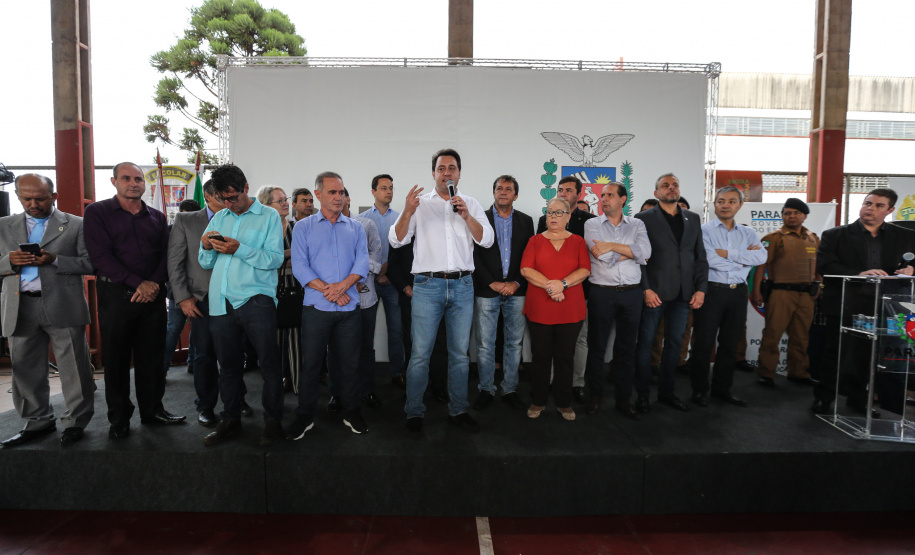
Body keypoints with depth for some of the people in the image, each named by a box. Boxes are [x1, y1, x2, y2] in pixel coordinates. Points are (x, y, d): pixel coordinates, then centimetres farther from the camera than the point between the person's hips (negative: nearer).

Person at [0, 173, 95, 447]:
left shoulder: (75, 225, 3)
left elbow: (90, 262, -3)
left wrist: (55, 260, -17)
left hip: (62, 307, -4)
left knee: (73, 368, 1)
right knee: (26, 369, 12)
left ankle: (75, 422, 15)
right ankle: (38, 422, 27)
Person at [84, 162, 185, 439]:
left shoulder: (157, 217, 13)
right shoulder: (97, 212, 1)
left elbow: (165, 255, 7)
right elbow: (100, 255, -9)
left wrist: (155, 283, -11)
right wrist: (137, 283, -15)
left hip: (153, 295, 3)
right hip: (115, 294, -3)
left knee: (152, 356, 8)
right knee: (116, 359, 5)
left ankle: (152, 410, 21)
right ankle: (119, 418, 18)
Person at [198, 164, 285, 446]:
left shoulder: (269, 216, 4)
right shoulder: (218, 218, 19)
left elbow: (275, 259, -9)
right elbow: (206, 263, 18)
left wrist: (239, 249, -17)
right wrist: (207, 247, -3)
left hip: (256, 299, -5)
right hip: (221, 303, 5)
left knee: (269, 362, -2)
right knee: (228, 365, 12)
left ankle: (273, 420, 11)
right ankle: (230, 419, 25)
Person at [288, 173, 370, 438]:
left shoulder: (356, 228, 13)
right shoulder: (303, 227, 7)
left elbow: (362, 262, 1)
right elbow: (300, 266, -4)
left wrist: (343, 285, -17)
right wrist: (327, 290, -14)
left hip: (350, 307, 2)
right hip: (316, 307, -1)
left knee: (349, 362, 9)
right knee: (311, 362, 4)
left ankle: (351, 411, 23)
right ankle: (305, 416, 19)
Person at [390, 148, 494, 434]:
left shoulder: (471, 204, 12)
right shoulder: (420, 203, 7)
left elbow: (487, 240, 0)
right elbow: (396, 240, -1)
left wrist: (466, 215, -14)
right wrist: (408, 212, -17)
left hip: (462, 285, 2)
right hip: (427, 285, -2)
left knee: (460, 353, 8)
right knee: (420, 353, -2)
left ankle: (458, 410, 21)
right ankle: (414, 412, 11)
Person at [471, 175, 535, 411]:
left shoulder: (526, 221, 10)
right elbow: (475, 256, -2)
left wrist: (516, 283, -7)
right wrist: (493, 283, -10)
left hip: (516, 290, 2)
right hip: (487, 291, -2)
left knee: (514, 343, 7)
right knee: (485, 345, 2)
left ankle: (510, 390, 19)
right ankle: (486, 390, 16)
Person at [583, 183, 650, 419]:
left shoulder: (636, 225, 9)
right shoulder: (592, 225, 3)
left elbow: (645, 252, -9)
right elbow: (606, 258, -10)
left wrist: (612, 246, -13)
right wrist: (632, 251, -2)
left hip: (631, 293, 2)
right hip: (602, 293, -2)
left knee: (627, 348, 8)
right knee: (596, 346, 5)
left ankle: (624, 399, 20)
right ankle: (595, 396, 20)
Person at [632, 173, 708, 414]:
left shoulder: (692, 219, 14)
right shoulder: (644, 218, 0)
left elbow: (700, 256, 12)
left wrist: (700, 289, 3)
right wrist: (646, 289, -14)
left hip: (683, 294, 5)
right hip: (654, 292, -4)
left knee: (674, 343, 11)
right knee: (645, 343, 2)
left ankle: (666, 392, 23)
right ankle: (642, 394, 13)